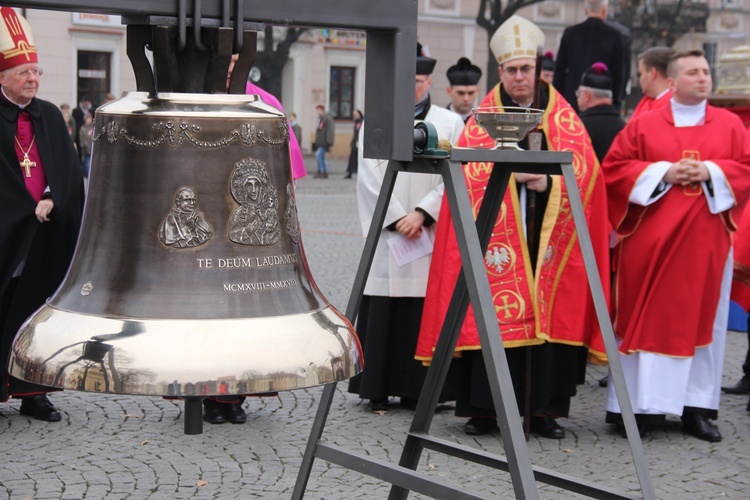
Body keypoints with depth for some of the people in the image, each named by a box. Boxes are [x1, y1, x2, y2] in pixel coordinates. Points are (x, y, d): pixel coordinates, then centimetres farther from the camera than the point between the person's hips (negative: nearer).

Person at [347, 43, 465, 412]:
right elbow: (371, 177, 2)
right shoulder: (375, 124, 9)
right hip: (386, 236, 0)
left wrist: (422, 214, -11)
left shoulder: (450, 124, 8)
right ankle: (379, 390, 7)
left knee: (426, 312, -2)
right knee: (383, 313, -1)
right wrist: (398, 219, -7)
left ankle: (418, 389, 5)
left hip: (433, 235, 0)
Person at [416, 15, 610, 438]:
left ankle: (544, 408, 7)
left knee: (547, 315, 0)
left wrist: (548, 182, -17)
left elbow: (585, 170, 0)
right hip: (497, 237, -1)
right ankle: (486, 407, 3)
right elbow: (467, 170, -3)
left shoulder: (564, 118, 10)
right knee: (493, 315, -5)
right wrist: (511, 172, -19)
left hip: (548, 237, 1)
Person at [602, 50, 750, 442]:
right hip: (652, 240, -2)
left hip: (706, 241, 2)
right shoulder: (644, 124, 4)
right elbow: (614, 169, 0)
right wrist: (663, 173, -11)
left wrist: (711, 172, -12)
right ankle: (640, 405, 6)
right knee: (647, 318, -1)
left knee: (702, 319, 5)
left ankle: (697, 406, 12)